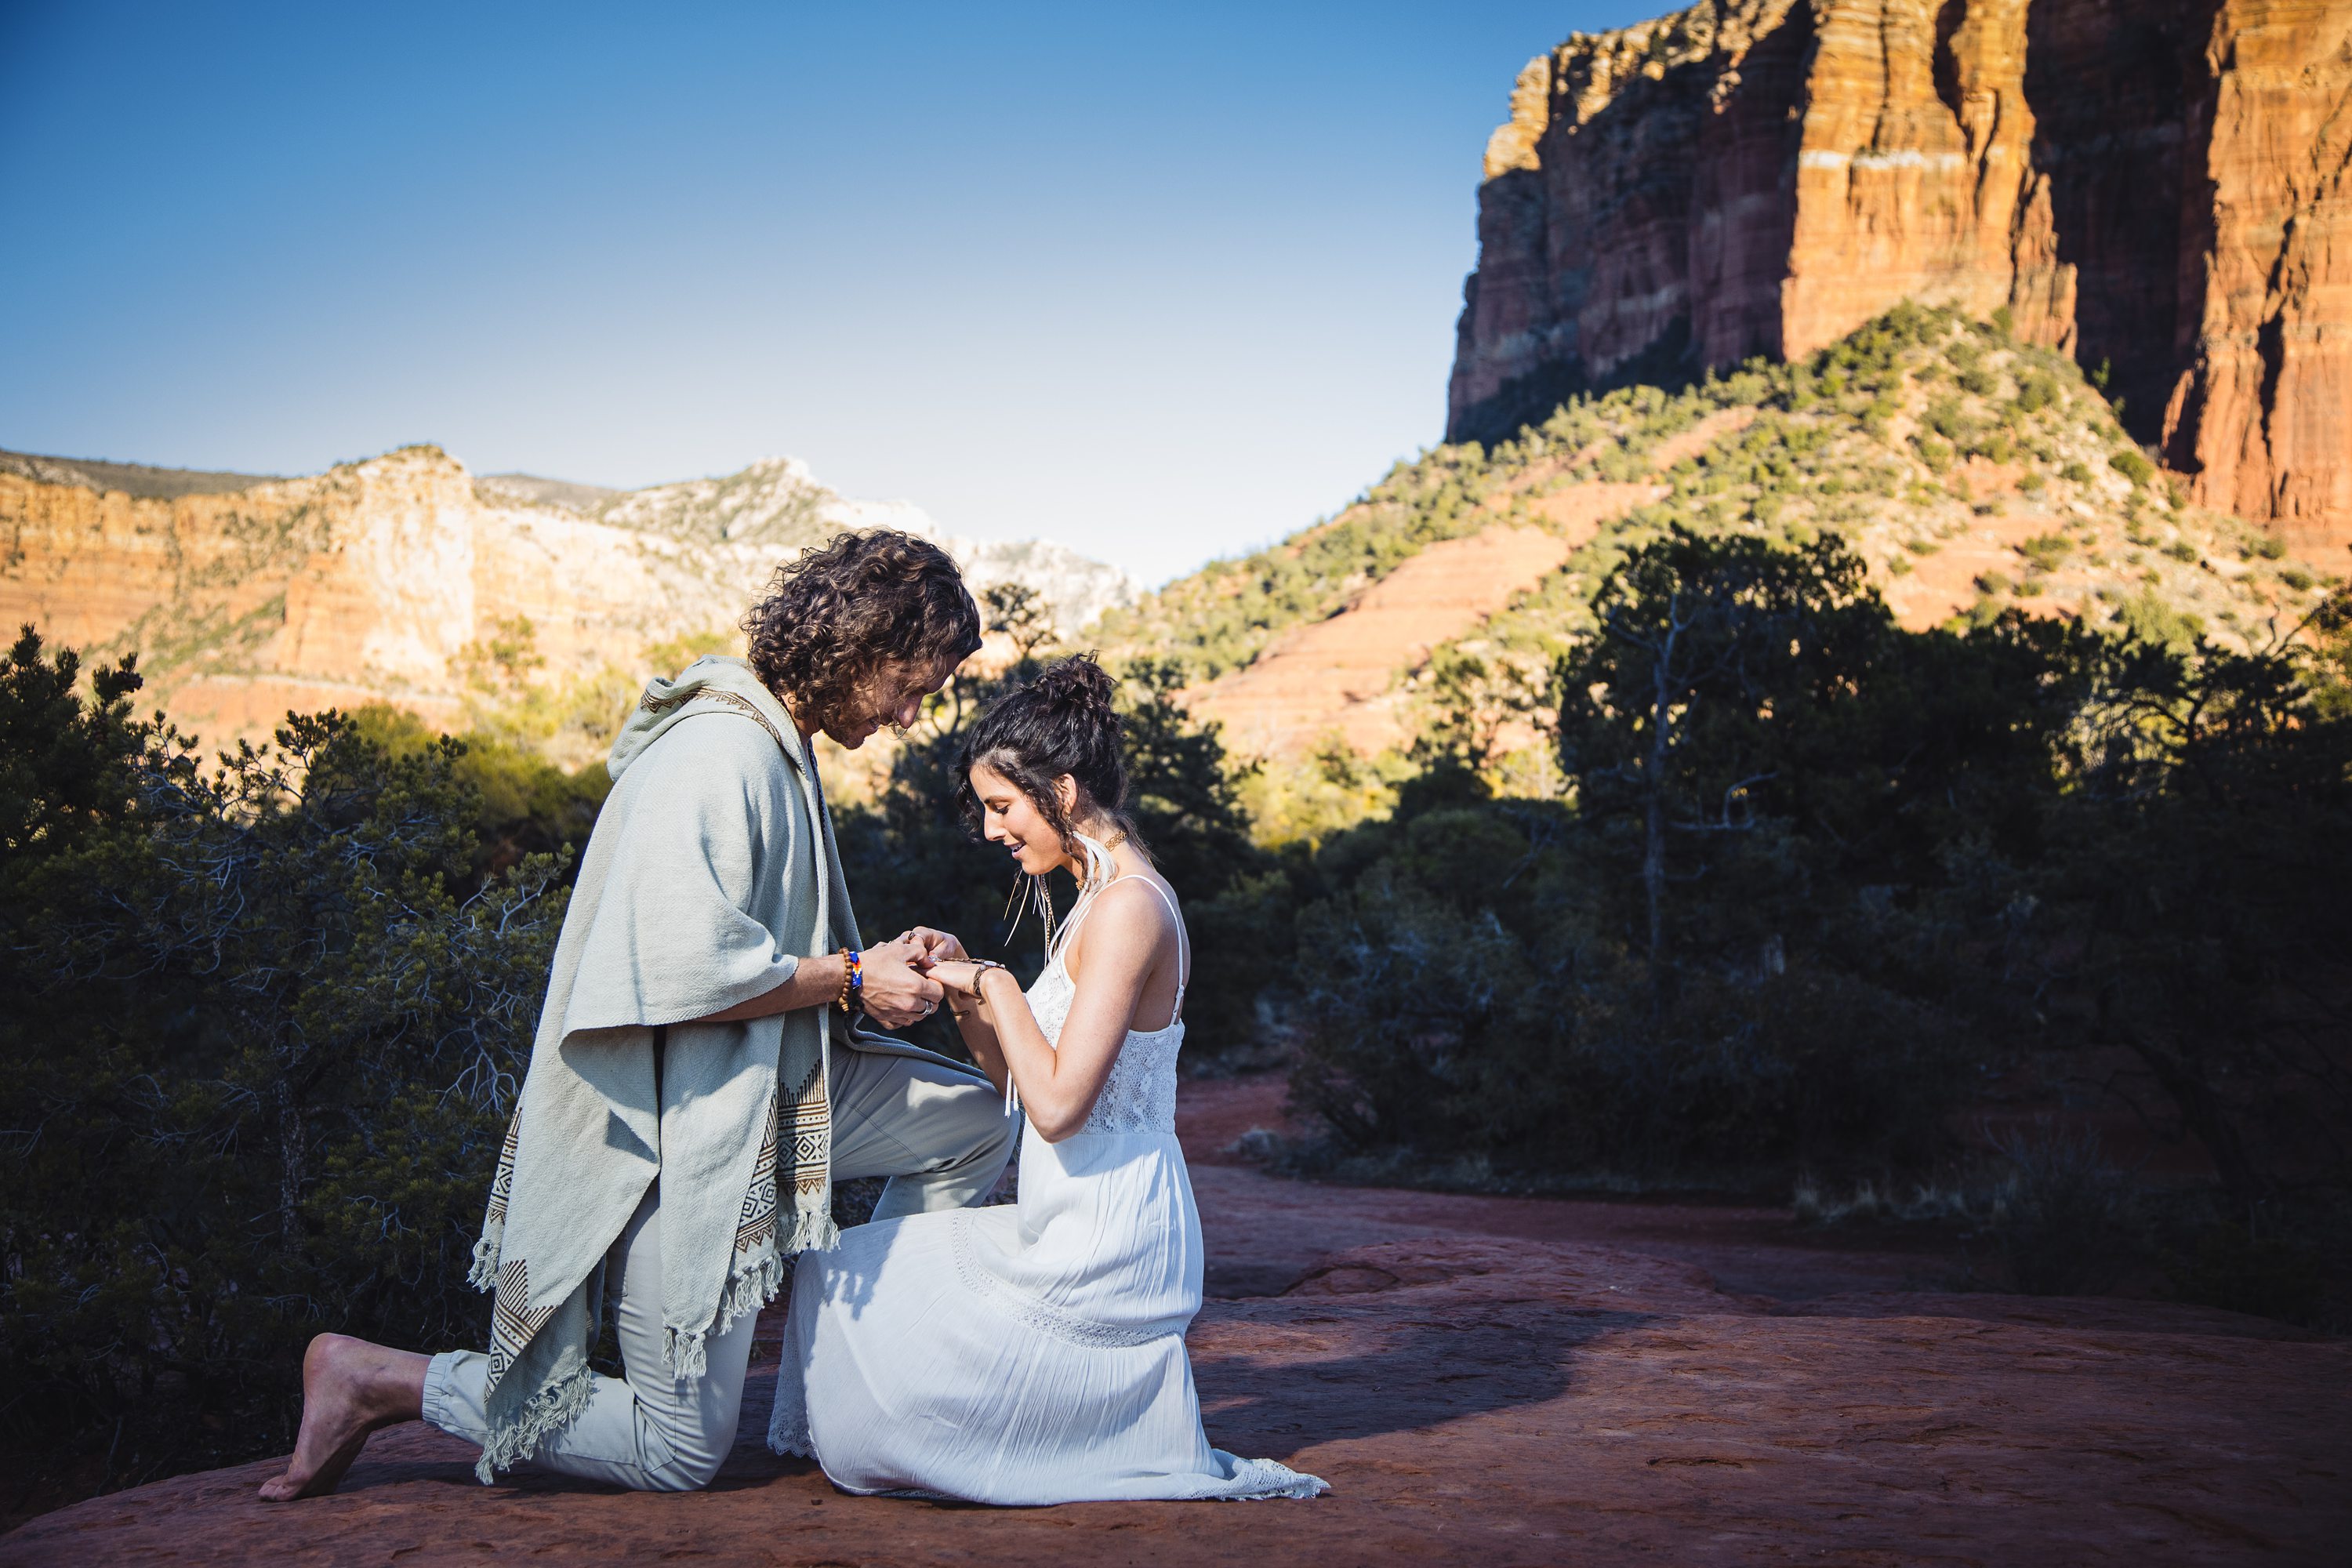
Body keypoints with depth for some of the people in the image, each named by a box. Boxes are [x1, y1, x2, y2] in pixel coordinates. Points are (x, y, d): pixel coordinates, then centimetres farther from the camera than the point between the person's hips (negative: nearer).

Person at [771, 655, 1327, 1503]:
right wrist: (963, 990, 3)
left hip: (1099, 1253, -10)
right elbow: (1022, 1079, 16)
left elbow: (1059, 1104, -24)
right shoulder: (1107, 899, 12)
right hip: (1085, 1231, 10)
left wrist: (997, 984, -13)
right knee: (845, 1268, 19)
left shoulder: (1128, 908, -20)